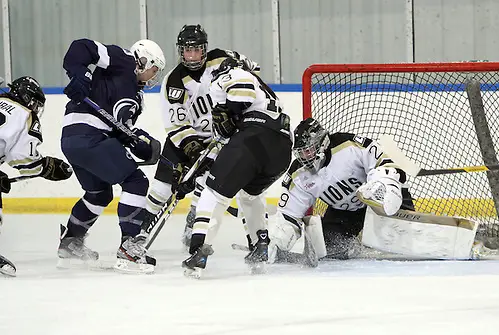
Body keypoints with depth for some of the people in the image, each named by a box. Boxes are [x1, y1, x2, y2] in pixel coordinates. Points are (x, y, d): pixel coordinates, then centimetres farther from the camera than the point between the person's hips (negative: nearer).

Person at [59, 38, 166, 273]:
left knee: (100, 193, 29)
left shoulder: (134, 94, 26)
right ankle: (129, 248, -13)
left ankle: (70, 243, 40)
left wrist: (144, 144, -3)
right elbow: (80, 48, -8)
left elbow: (122, 131, 15)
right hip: (87, 135, -10)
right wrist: (79, 75, -23)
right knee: (136, 182, -8)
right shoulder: (122, 61, 2)